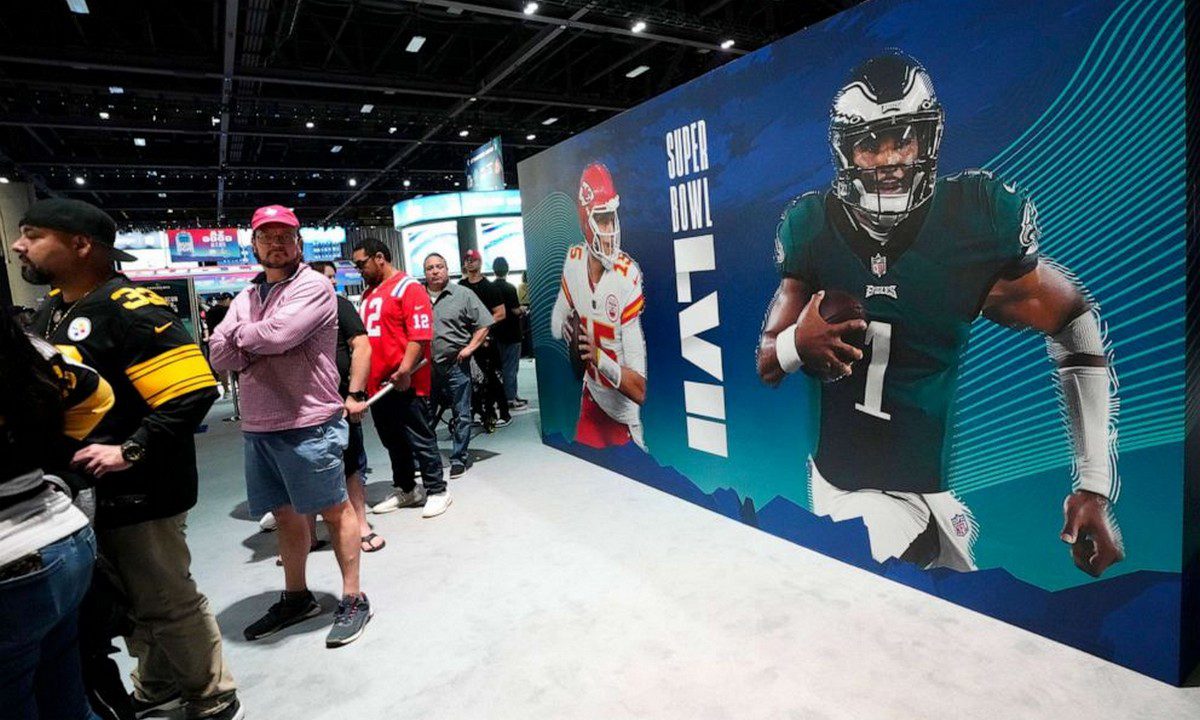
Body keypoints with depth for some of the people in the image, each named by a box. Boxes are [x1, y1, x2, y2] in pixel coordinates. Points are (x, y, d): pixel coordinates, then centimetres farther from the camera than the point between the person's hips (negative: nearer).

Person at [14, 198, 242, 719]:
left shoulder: (128, 308, -20)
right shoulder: (52, 308, 10)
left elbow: (193, 391, -28)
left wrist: (128, 451, -24)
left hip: (137, 491, -9)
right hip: (82, 489, 9)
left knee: (168, 604, 5)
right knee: (126, 602, 23)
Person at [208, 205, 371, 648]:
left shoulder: (313, 287, -7)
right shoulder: (245, 298, 15)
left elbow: (278, 333, -21)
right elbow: (219, 355, 6)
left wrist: (241, 334, -1)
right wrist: (258, 341, -12)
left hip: (308, 424, -7)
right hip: (257, 426, 7)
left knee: (334, 510, 3)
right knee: (285, 514, 18)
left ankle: (353, 600, 16)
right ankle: (296, 598, 34)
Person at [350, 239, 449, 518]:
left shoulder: (408, 287, -7)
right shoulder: (369, 293, 18)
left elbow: (420, 334, -17)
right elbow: (363, 335, 21)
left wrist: (404, 371, -24)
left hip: (405, 383, -8)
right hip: (377, 383, 8)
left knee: (420, 440, 1)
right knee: (392, 441, 16)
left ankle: (436, 490, 14)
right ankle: (406, 490, 31)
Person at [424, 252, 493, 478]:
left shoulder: (463, 294, 1)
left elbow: (483, 324, 2)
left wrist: (470, 347, -7)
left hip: (455, 365, -2)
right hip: (426, 367, 3)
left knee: (461, 415, 4)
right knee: (425, 415, 11)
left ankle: (459, 459, 16)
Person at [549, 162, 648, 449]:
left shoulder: (629, 279, -24)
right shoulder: (573, 262, -7)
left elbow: (640, 390, -23)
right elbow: (557, 324, 8)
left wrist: (600, 358, -37)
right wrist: (569, 334, -12)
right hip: (590, 401, 4)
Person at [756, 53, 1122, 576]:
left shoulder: (980, 214, -9)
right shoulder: (810, 228, -6)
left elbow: (1075, 323, -1)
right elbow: (762, 366, 0)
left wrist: (1095, 486, -3)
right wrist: (796, 344, -25)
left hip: (933, 485, 0)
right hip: (840, 485, 1)